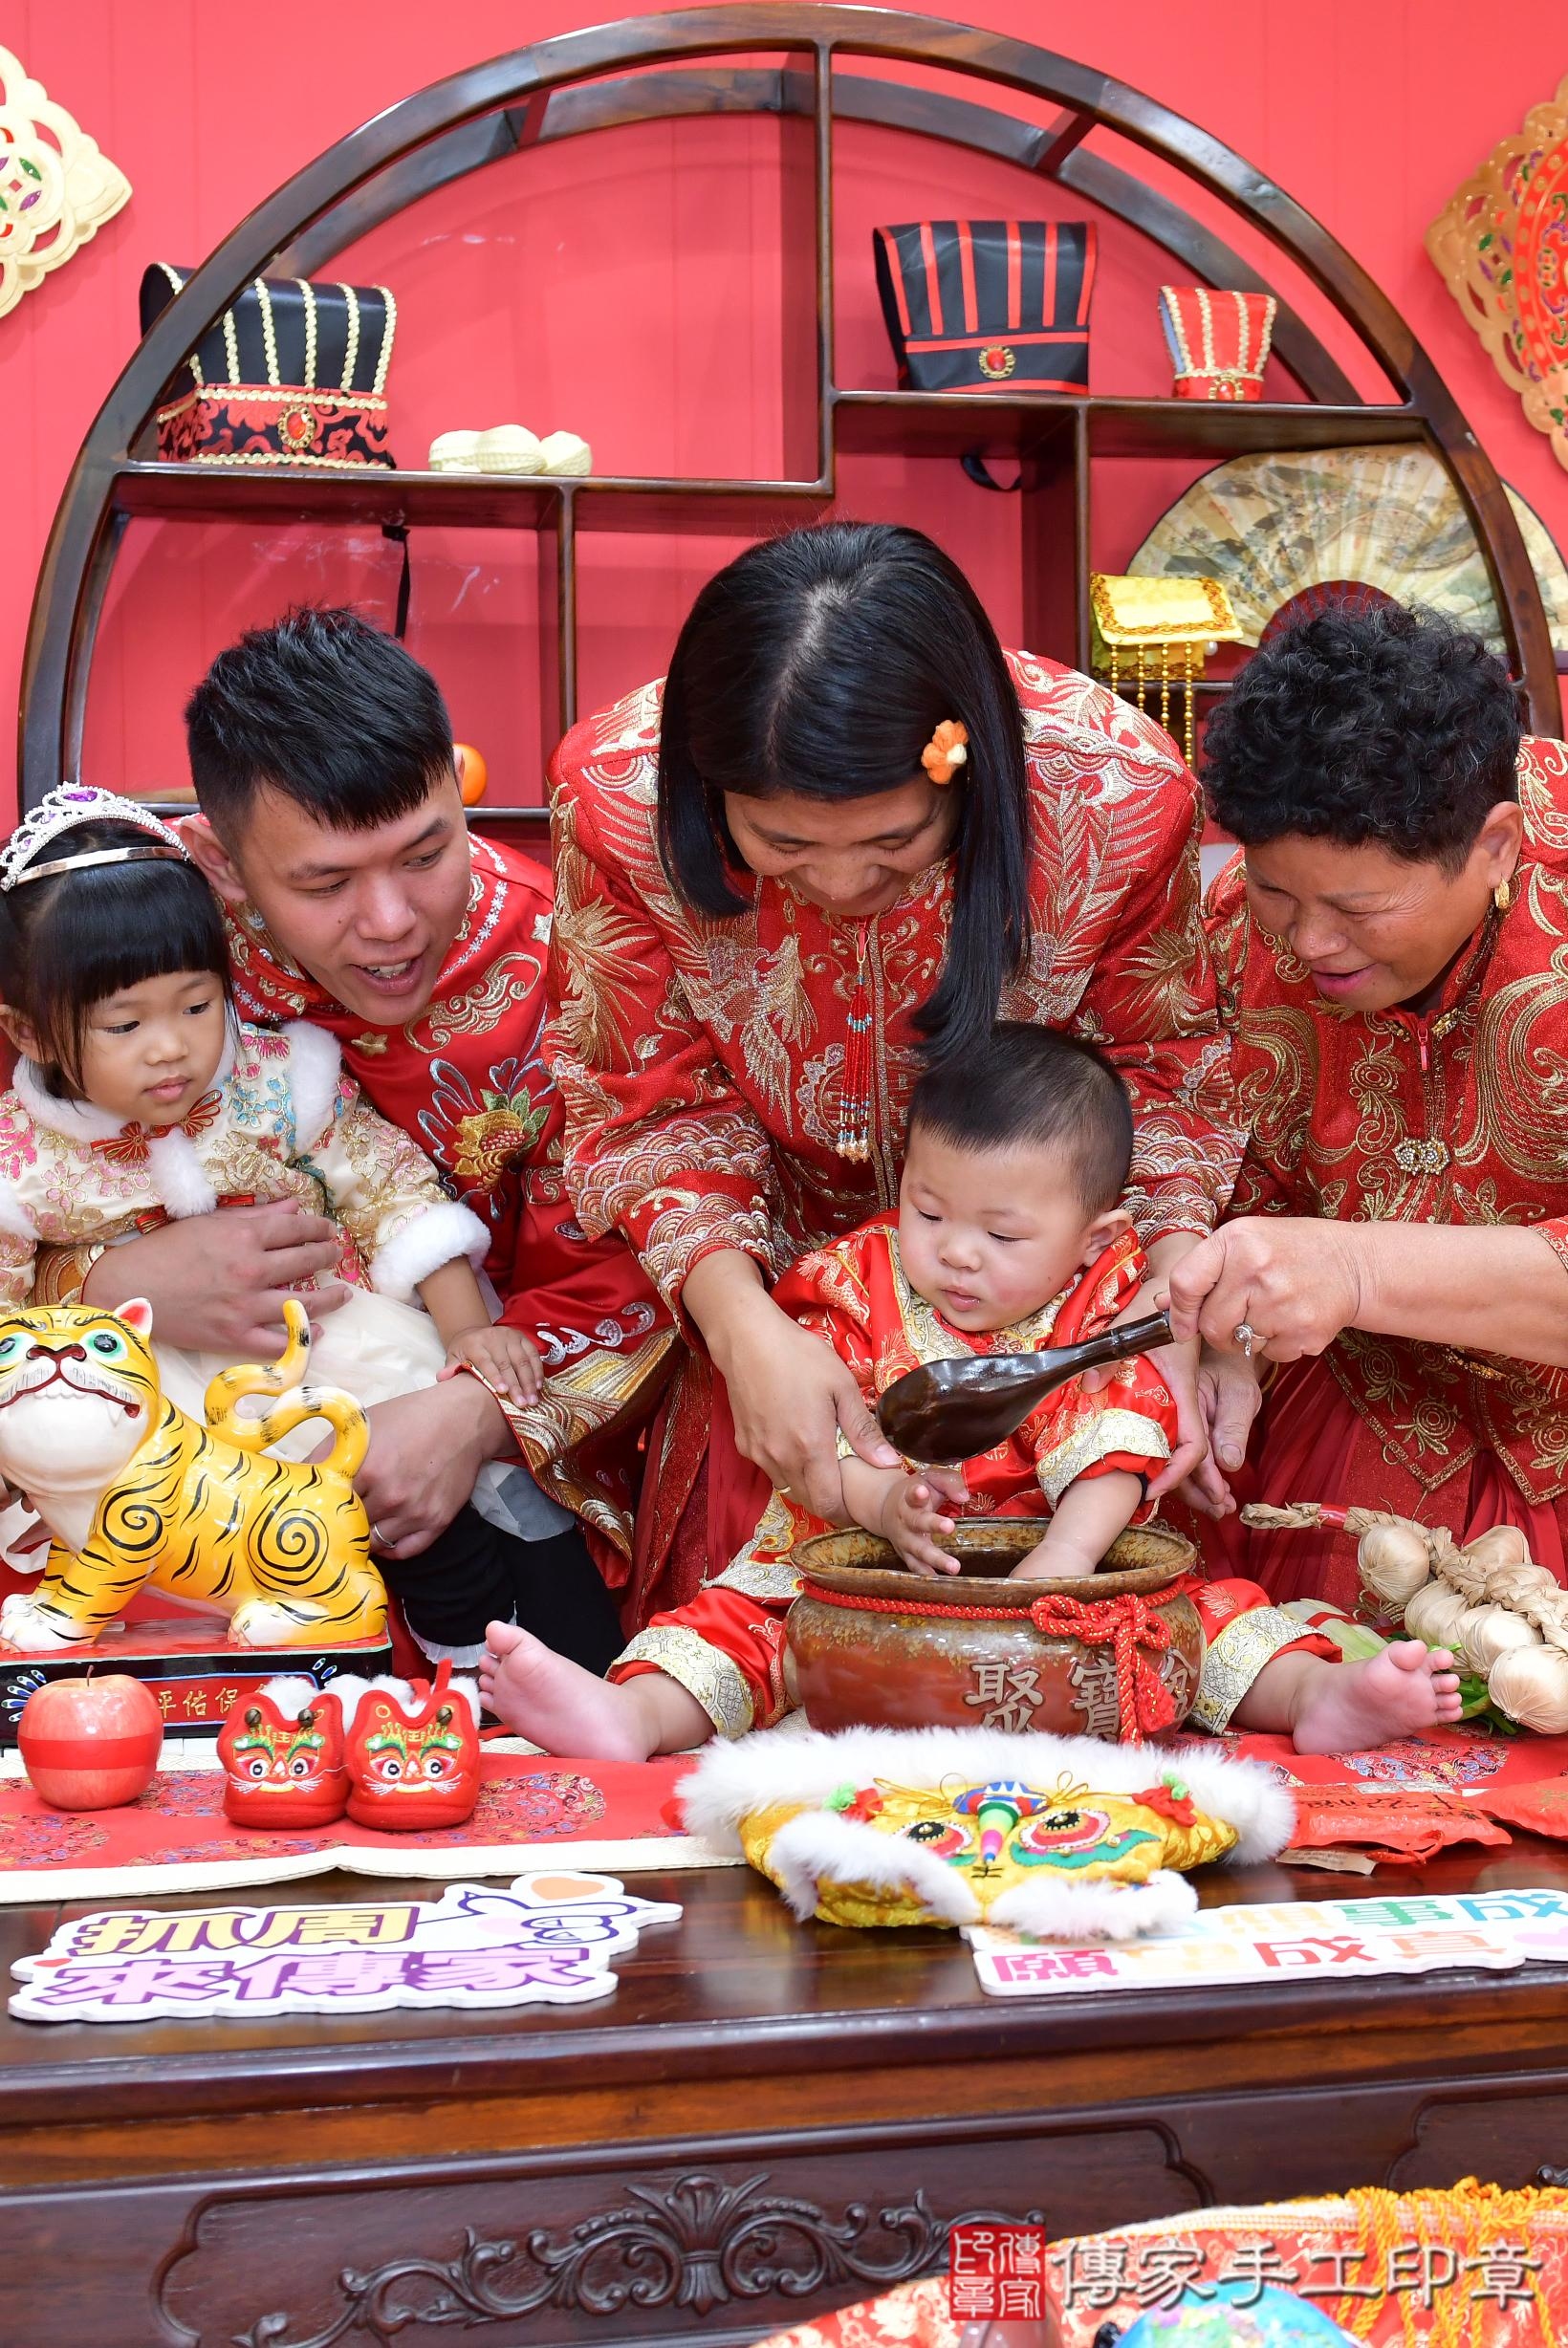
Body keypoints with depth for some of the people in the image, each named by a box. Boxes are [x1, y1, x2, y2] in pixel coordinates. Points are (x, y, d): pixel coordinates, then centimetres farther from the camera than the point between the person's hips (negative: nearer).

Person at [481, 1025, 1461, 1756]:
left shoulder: (1102, 1307, -1)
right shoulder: (857, 1284, -1)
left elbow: (1114, 1450, -14)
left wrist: (1062, 1559, -32)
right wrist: (878, 1498, -30)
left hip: (1056, 1564, 1)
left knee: (1196, 1608, -19)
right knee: (742, 1610, -24)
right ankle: (633, 1711, -45)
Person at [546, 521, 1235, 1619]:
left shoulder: (1116, 795, -30)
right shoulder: (622, 797, -29)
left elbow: (1157, 1061, -9)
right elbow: (656, 1103, -15)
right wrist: (740, 1320, -32)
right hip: (777, 1266, 0)